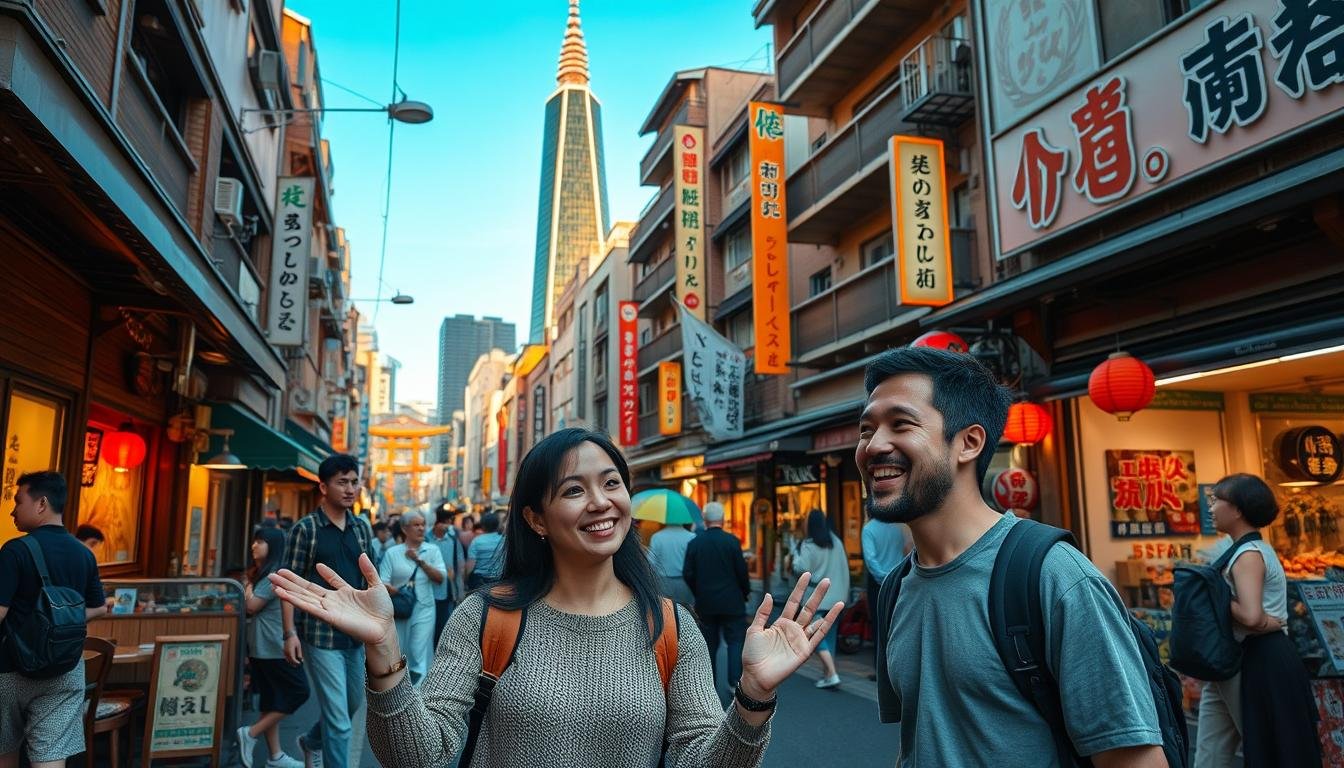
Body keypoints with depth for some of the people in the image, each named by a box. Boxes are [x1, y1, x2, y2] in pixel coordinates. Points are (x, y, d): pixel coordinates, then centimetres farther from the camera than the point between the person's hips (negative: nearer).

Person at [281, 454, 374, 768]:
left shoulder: (362, 528, 7)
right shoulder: (305, 528, -8)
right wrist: (290, 633, -15)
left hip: (355, 635, 6)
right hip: (321, 635, -6)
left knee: (353, 704, 21)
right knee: (338, 718, -4)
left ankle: (312, 741, 48)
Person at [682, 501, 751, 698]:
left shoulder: (694, 543, -2)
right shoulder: (732, 541, -10)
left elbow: (688, 574, -2)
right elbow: (742, 571, -9)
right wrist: (745, 592, 7)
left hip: (705, 603, 3)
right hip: (731, 602, -3)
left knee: (709, 644, 12)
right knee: (736, 641, 5)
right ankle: (735, 682, -2)